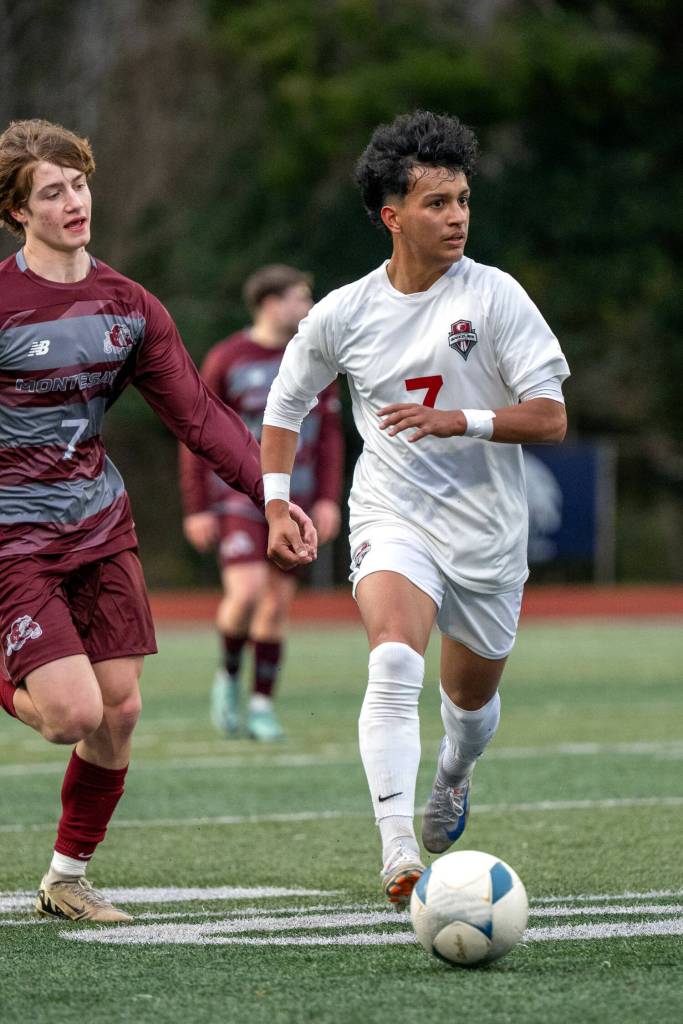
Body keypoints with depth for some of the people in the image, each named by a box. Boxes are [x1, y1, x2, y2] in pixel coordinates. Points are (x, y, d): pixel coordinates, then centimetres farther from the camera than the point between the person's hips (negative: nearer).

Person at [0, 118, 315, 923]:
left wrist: (271, 496, -3)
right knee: (76, 712, -17)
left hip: (100, 523, 6)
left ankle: (66, 879, 19)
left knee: (120, 709, 2)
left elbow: (198, 414, 5)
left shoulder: (127, 307, 4)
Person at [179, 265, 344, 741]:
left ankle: (263, 703, 14)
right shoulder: (225, 360, -7)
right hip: (237, 498, -4)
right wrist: (196, 510, -6)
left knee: (278, 602, 4)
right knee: (246, 593, -20)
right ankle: (229, 678, 5)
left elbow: (329, 434, 9)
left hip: (293, 500, 4)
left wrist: (329, 499, -2)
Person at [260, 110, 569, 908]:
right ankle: (399, 856, -35)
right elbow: (284, 406, 16)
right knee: (394, 663, -28)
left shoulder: (495, 296, -7)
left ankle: (453, 777, 54)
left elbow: (550, 418, -10)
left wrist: (459, 421, -24)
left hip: (487, 530, 1)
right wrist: (277, 503, 3)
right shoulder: (343, 314, -1)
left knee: (472, 697, 17)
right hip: (391, 519, -1)